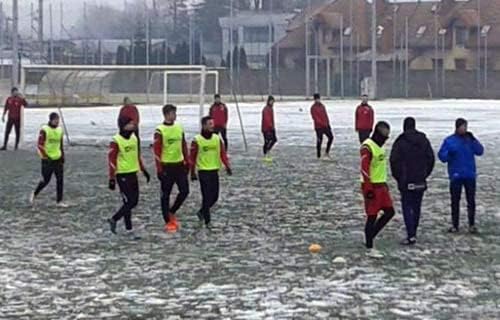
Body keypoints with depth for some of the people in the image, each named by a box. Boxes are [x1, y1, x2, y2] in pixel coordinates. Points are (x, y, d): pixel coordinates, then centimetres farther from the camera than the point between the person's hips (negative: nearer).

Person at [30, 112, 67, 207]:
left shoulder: (60, 130, 8)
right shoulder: (44, 130, -12)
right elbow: (40, 145, -13)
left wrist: (62, 156, 14)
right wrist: (46, 157, -17)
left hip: (58, 158, 6)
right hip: (47, 159, -6)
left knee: (60, 180, 2)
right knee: (46, 180, -1)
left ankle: (59, 201, 8)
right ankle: (34, 194, 24)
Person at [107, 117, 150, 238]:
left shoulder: (134, 138, 9)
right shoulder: (116, 141, -14)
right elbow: (111, 160, -15)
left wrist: (144, 170, 22)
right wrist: (112, 179, -17)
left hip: (133, 174, 8)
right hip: (122, 175, -8)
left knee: (134, 201, 8)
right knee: (129, 202, -9)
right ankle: (114, 220, 10)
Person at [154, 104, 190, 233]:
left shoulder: (179, 128, 8)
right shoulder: (160, 131, -11)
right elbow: (157, 150, -12)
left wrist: (187, 162, 12)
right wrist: (159, 169, -15)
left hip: (179, 165, 6)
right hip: (167, 166, -6)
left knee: (184, 191, 3)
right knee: (166, 194, 2)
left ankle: (171, 212, 24)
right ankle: (168, 222, 10)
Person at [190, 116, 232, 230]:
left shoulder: (217, 139, 5)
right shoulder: (197, 140, -7)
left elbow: (223, 153, 4)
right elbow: (192, 157, -3)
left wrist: (227, 166, -8)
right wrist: (192, 173, -3)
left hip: (215, 171, 5)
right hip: (203, 172, -5)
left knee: (215, 196, 8)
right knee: (207, 197, -6)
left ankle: (202, 212, 32)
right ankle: (207, 221, 4)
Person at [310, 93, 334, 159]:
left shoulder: (322, 106, 14)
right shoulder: (313, 108, -8)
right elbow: (315, 117, -18)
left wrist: (328, 124, 10)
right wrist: (322, 123, -26)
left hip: (325, 126, 7)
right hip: (319, 126, -7)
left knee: (331, 137, 4)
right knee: (319, 140, -3)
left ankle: (327, 152, 15)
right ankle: (319, 156, 5)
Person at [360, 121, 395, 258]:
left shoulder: (379, 146, 14)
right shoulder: (367, 147, -17)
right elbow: (364, 169, -22)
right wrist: (368, 189, -25)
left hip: (381, 185, 9)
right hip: (372, 187, -9)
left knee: (389, 212, 9)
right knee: (372, 217, -4)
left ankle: (370, 236, 19)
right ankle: (369, 249, 4)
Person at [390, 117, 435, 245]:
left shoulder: (400, 142, -9)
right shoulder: (424, 141, 6)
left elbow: (394, 161, -12)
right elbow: (431, 159, 8)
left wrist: (397, 176, 1)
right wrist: (425, 174, 14)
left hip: (406, 182, -5)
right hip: (421, 181, 5)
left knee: (407, 207, -3)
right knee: (416, 206, 14)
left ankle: (411, 235, -13)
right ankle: (413, 233, 21)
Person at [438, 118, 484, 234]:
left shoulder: (470, 139, 6)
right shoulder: (449, 141, 1)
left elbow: (480, 151, -5)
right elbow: (442, 156, -1)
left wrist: (473, 140, -16)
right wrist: (449, 153, -22)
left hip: (470, 175, 1)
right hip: (455, 175, -1)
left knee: (471, 200, 3)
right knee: (455, 201, 4)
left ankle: (472, 224, 11)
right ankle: (455, 225, 12)